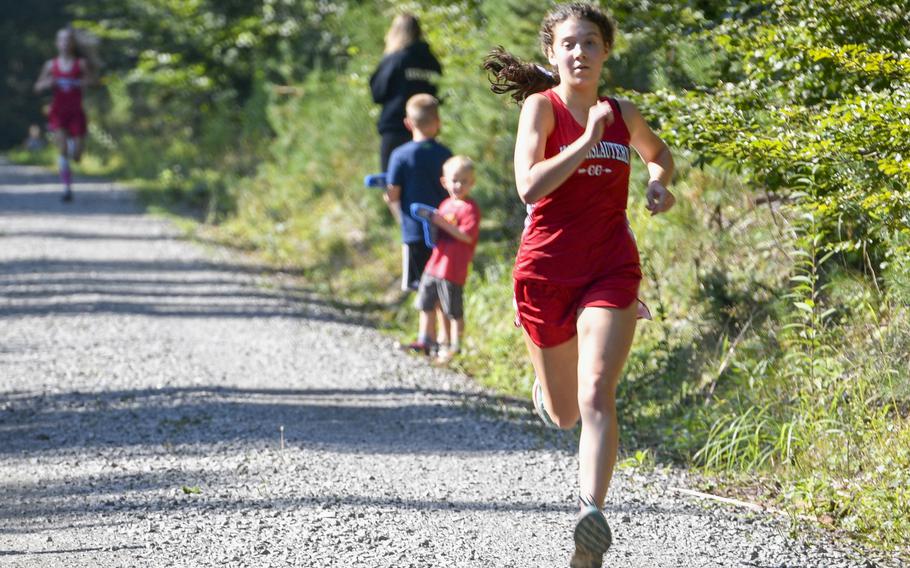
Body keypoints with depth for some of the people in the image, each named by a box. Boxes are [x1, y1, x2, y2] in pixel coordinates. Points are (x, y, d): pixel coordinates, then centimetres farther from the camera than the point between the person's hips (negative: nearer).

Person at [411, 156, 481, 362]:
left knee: (453, 311, 2)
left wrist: (443, 223, -24)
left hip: (452, 269, -8)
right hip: (434, 265, 8)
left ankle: (454, 347, 13)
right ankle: (424, 340, 29)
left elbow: (467, 235, -23)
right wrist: (430, 221, 4)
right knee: (426, 304, 16)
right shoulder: (446, 204, 13)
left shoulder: (470, 208, -13)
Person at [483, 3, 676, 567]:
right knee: (564, 415, 14)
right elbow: (529, 187, -20)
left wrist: (660, 182, 9)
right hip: (546, 271, -1)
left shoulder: (623, 114, 7)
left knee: (596, 396, -21)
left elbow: (658, 151, 30)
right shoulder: (541, 106, -5)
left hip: (610, 271, 1)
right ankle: (548, 382, 52)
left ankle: (593, 513, -33)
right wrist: (588, 141, -22)